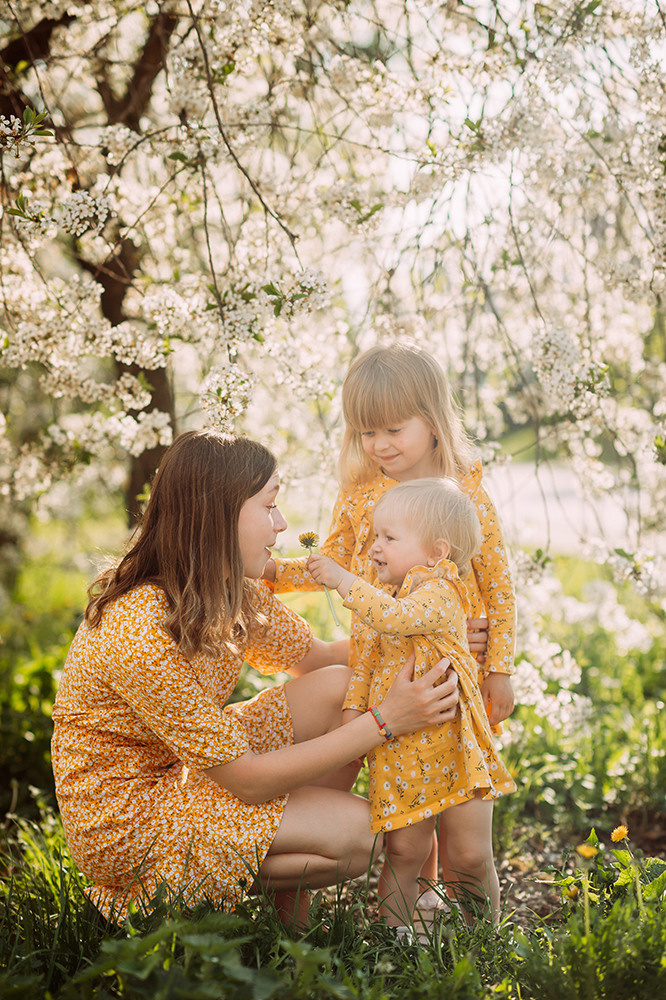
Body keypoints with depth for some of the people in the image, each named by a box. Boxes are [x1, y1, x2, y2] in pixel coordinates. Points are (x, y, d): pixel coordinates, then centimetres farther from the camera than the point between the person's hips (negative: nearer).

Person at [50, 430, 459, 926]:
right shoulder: (140, 637, -31)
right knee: (359, 831, -17)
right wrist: (386, 720, -26)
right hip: (125, 822, -9)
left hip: (186, 771, 9)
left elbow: (317, 655, 10)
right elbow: (247, 780, -26)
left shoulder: (233, 592, -5)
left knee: (338, 689, -5)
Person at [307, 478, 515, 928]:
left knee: (471, 857, 2)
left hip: (452, 743, -5)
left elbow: (396, 617, -32)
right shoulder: (381, 601, 10)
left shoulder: (442, 594, -13)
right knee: (404, 850, 4)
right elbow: (365, 662, 16)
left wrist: (343, 579, -26)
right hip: (397, 747, 5)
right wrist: (354, 708, 1)